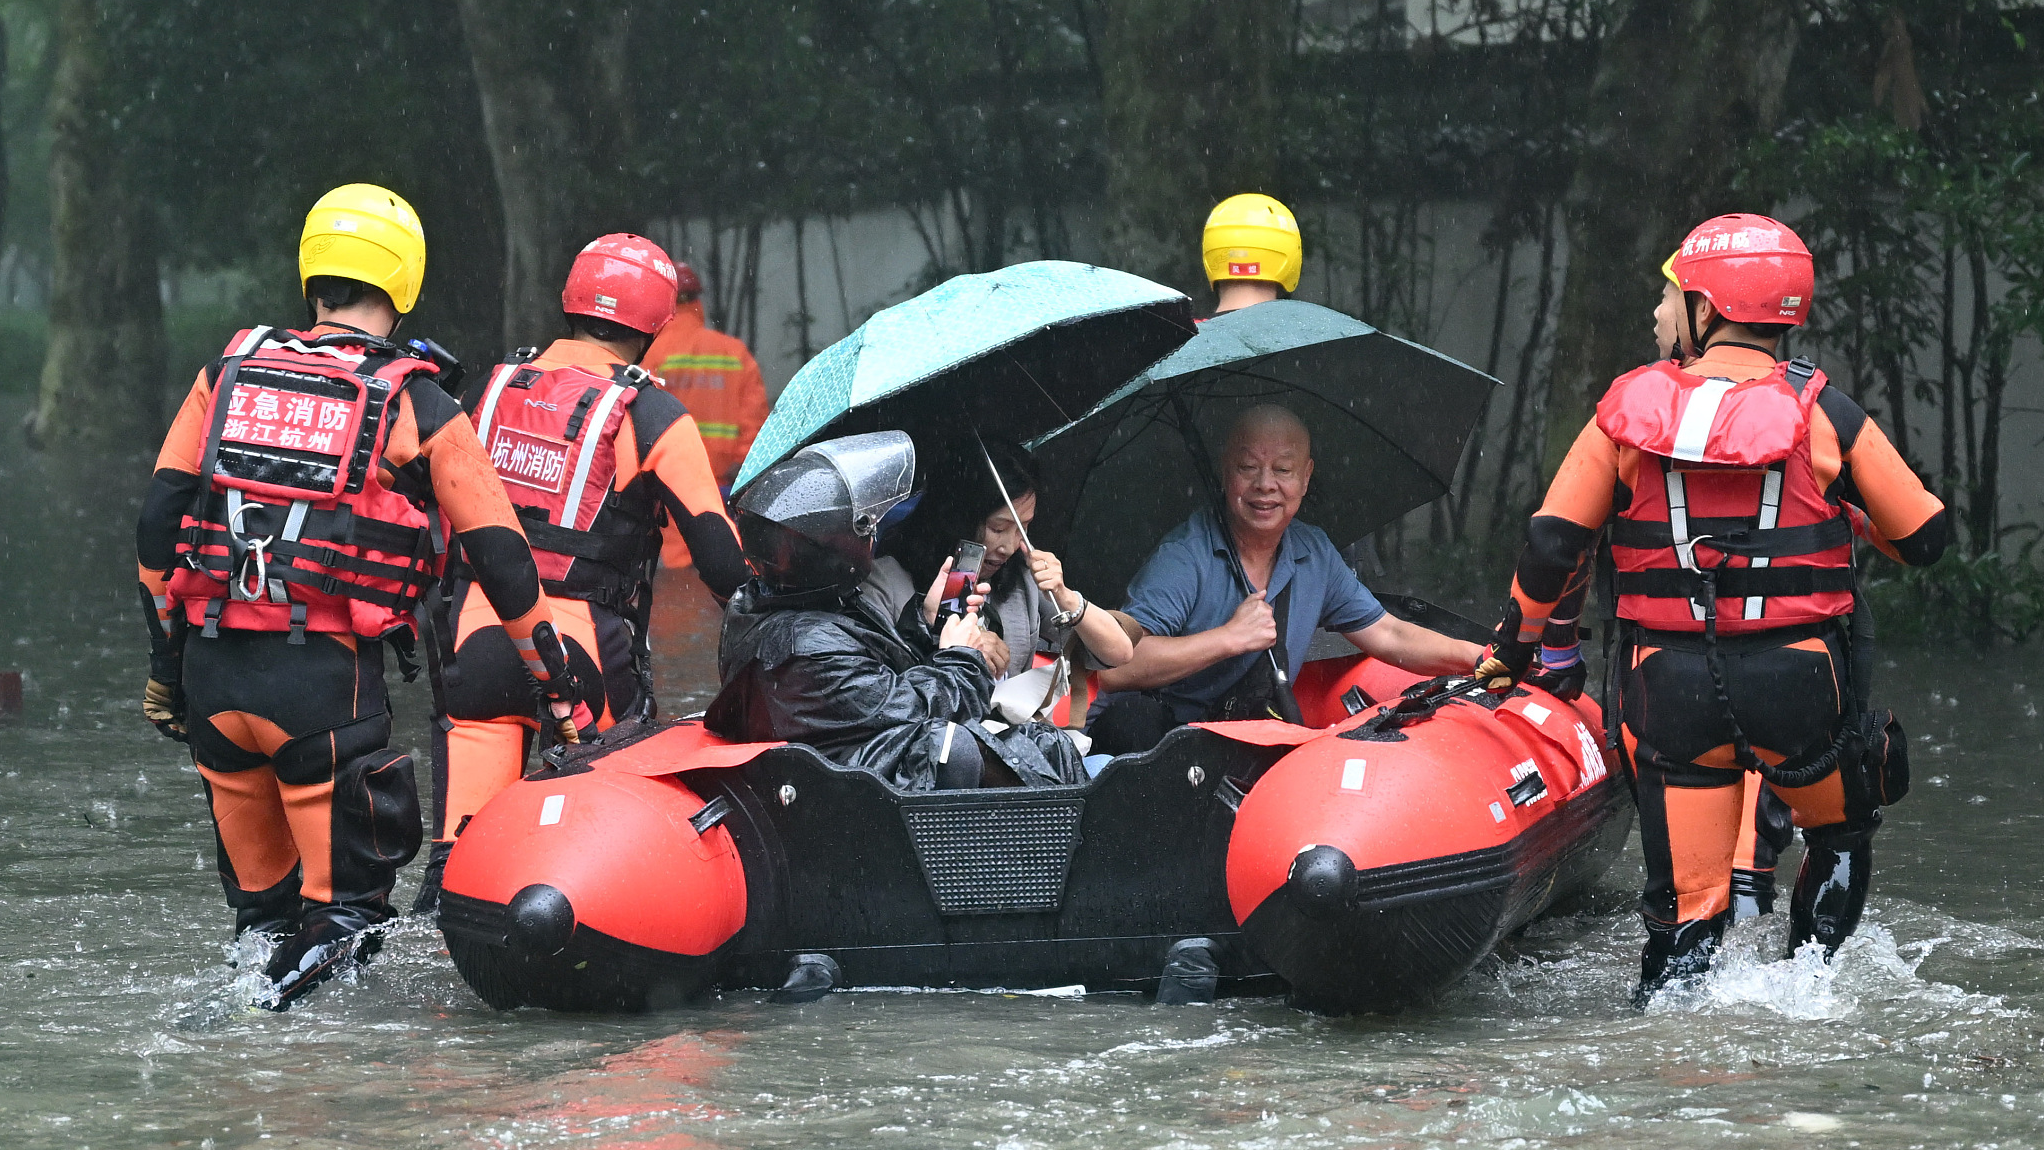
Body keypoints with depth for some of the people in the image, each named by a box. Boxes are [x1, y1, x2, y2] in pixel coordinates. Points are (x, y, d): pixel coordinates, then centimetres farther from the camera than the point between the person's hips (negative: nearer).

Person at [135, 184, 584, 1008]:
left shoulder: (228, 371, 12)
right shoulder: (418, 406, 4)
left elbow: (158, 522, 9)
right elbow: (501, 559, 4)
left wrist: (164, 657, 17)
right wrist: (556, 685, 13)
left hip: (210, 663, 4)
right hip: (325, 673, -4)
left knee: (258, 881, 20)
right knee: (346, 880, 5)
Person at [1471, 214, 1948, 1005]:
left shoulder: (1628, 408, 0)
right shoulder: (1823, 413, -3)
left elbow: (1552, 543, 1)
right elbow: (1923, 538, 4)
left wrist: (1514, 647, 17)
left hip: (1670, 684, 1)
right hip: (1798, 683, -1)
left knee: (1686, 897, 9)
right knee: (1840, 832, 26)